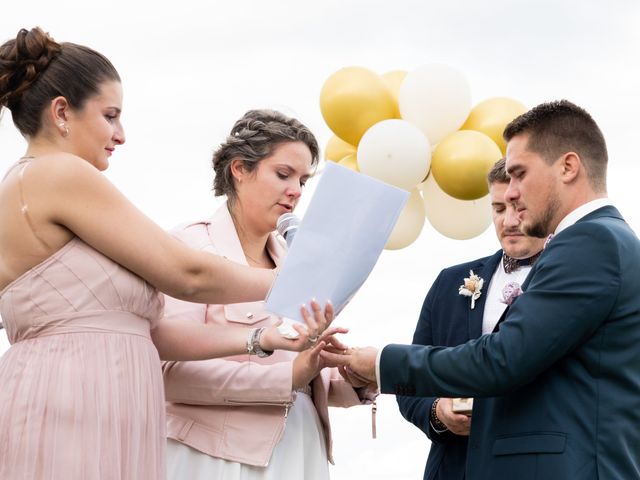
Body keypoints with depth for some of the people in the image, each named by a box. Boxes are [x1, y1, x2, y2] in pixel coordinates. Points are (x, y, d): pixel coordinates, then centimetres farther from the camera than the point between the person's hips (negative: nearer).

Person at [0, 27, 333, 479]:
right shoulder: (60, 175, -7)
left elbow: (147, 331, 15)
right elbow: (188, 274, -6)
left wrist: (259, 338, 8)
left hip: (87, 424, 10)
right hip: (68, 425, -10)